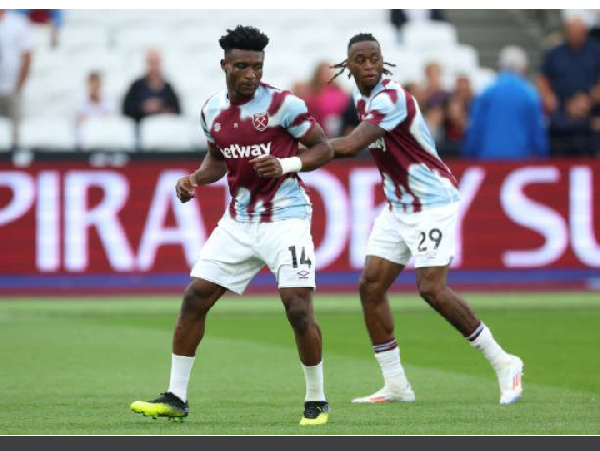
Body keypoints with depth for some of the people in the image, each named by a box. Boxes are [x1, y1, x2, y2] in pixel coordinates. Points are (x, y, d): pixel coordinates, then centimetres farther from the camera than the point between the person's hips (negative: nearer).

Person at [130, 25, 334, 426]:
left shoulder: (283, 104, -12)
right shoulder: (212, 110, 5)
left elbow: (324, 149, -6)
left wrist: (286, 164, -23)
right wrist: (195, 179, 1)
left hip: (285, 217, -6)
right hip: (239, 220, 6)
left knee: (298, 307, -15)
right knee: (195, 298, 2)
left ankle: (317, 401, 2)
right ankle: (176, 397, 11)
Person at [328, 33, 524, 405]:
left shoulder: (391, 98, -23)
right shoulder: (364, 98, 7)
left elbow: (350, 147, -31)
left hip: (433, 202, -9)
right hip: (398, 207, 9)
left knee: (432, 289, -16)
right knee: (371, 286, 0)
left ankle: (503, 363, -3)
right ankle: (396, 385, 6)